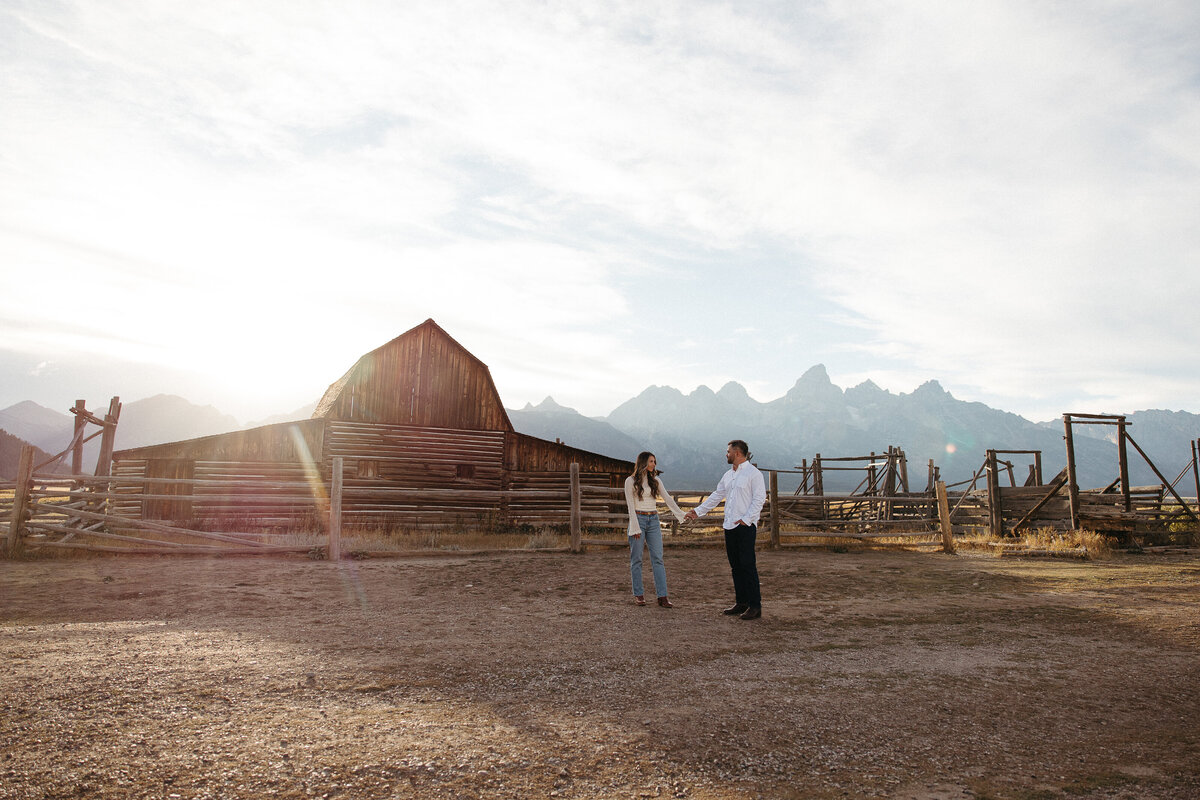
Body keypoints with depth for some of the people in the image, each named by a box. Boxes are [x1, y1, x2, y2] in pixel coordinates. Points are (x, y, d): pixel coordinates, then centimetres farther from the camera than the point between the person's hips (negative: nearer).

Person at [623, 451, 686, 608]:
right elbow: (631, 505, -6)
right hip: (638, 519, -4)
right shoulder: (631, 481, -2)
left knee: (658, 559, -2)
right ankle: (639, 594, 11)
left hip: (653, 520, 4)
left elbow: (667, 498, 5)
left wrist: (681, 515, -5)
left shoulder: (655, 480, 11)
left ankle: (662, 596, -3)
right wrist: (635, 527, -12)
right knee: (636, 559, 2)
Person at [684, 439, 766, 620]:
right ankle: (741, 602, 18)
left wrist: (746, 519, -17)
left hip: (746, 526, -8)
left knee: (748, 565, -8)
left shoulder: (753, 473, -6)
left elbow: (759, 499, -11)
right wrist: (698, 511, 22)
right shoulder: (728, 475, 17)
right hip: (730, 526, 8)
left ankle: (755, 606, -3)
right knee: (735, 566, 10)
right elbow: (716, 496, 23)